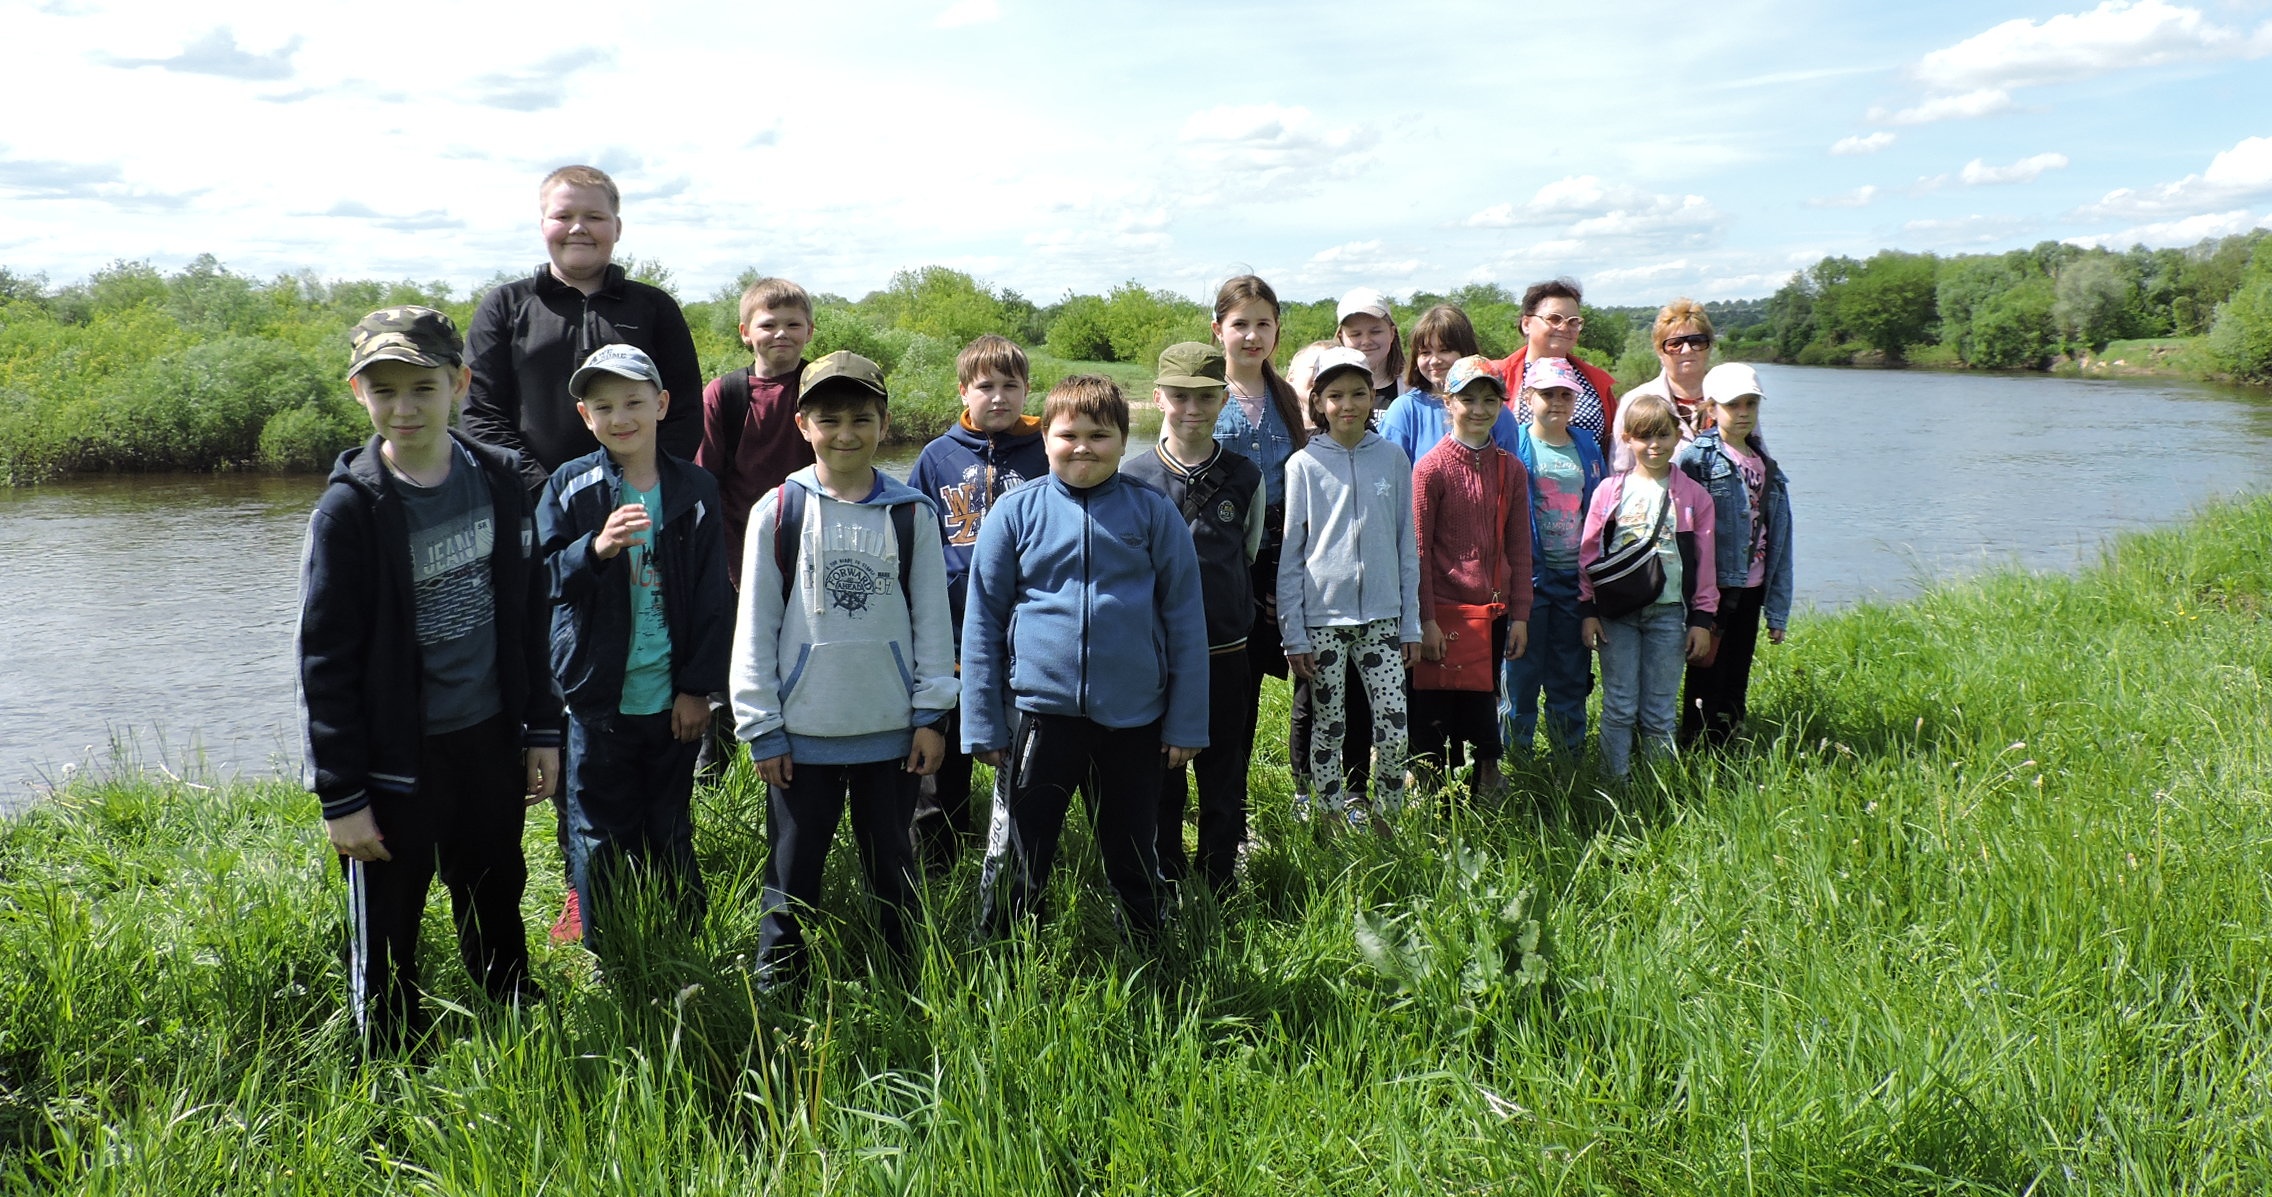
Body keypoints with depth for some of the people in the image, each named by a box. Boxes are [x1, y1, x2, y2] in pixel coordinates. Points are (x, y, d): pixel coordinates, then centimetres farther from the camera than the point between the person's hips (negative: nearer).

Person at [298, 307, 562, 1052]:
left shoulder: (497, 480, 0)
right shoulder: (350, 508, -13)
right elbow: (325, 660, -11)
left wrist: (542, 729, 8)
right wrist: (342, 794, -11)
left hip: (489, 740, 4)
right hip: (398, 760, -4)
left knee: (496, 906, 21)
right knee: (387, 938, 10)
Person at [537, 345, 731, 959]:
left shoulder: (694, 490, 0)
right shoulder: (569, 488, -1)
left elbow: (714, 599, 1)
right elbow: (545, 578, -7)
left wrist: (698, 687, -2)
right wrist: (596, 548, -26)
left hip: (673, 698, 1)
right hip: (598, 696, 0)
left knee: (671, 832, 13)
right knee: (599, 836, 7)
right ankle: (604, 955, 22)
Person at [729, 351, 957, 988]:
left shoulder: (911, 514, 1)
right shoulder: (776, 511, -2)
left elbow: (932, 620, 4)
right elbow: (755, 627, 0)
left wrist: (931, 714, 1)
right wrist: (761, 729, -2)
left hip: (891, 729, 1)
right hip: (803, 732, -1)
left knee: (893, 867, 13)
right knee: (793, 871, 10)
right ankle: (776, 984, 24)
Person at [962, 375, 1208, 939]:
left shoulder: (1154, 513, 0)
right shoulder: (1016, 512, -1)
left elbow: (1184, 621, 3)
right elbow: (982, 622, 3)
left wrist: (1186, 723, 2)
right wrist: (983, 724, 0)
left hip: (1133, 718, 1)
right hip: (1039, 712, 0)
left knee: (1135, 865, 16)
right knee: (1015, 869, 8)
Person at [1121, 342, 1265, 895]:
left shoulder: (1245, 477, 2)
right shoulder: (1131, 479, -3)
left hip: (1225, 652, 1)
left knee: (1225, 780, 9)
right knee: (1159, 779, 8)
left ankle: (1221, 886, 24)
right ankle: (1165, 886, 24)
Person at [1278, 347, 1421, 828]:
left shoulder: (1392, 458, 4)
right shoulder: (1304, 465, -2)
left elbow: (1406, 548, 8)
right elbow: (1289, 556, 0)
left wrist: (1411, 624, 6)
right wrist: (1293, 634, -4)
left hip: (1381, 617, 2)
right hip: (1322, 619, -1)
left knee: (1394, 731, -2)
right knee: (1328, 730, 6)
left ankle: (1387, 823, 18)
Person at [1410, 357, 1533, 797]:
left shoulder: (1511, 469, 6)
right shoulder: (1431, 467, -5)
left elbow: (1519, 548, 9)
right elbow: (1418, 550, -6)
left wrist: (1520, 615, 4)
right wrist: (1425, 620, -10)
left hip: (1491, 611, 4)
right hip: (1443, 611, -3)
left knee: (1481, 711, 11)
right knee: (1432, 716, 2)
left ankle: (1485, 799, 23)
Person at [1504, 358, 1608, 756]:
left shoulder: (1587, 449, 11)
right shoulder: (1514, 447, -2)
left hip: (1575, 577, 4)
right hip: (1529, 576, -4)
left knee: (1572, 675, 10)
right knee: (1521, 672, 1)